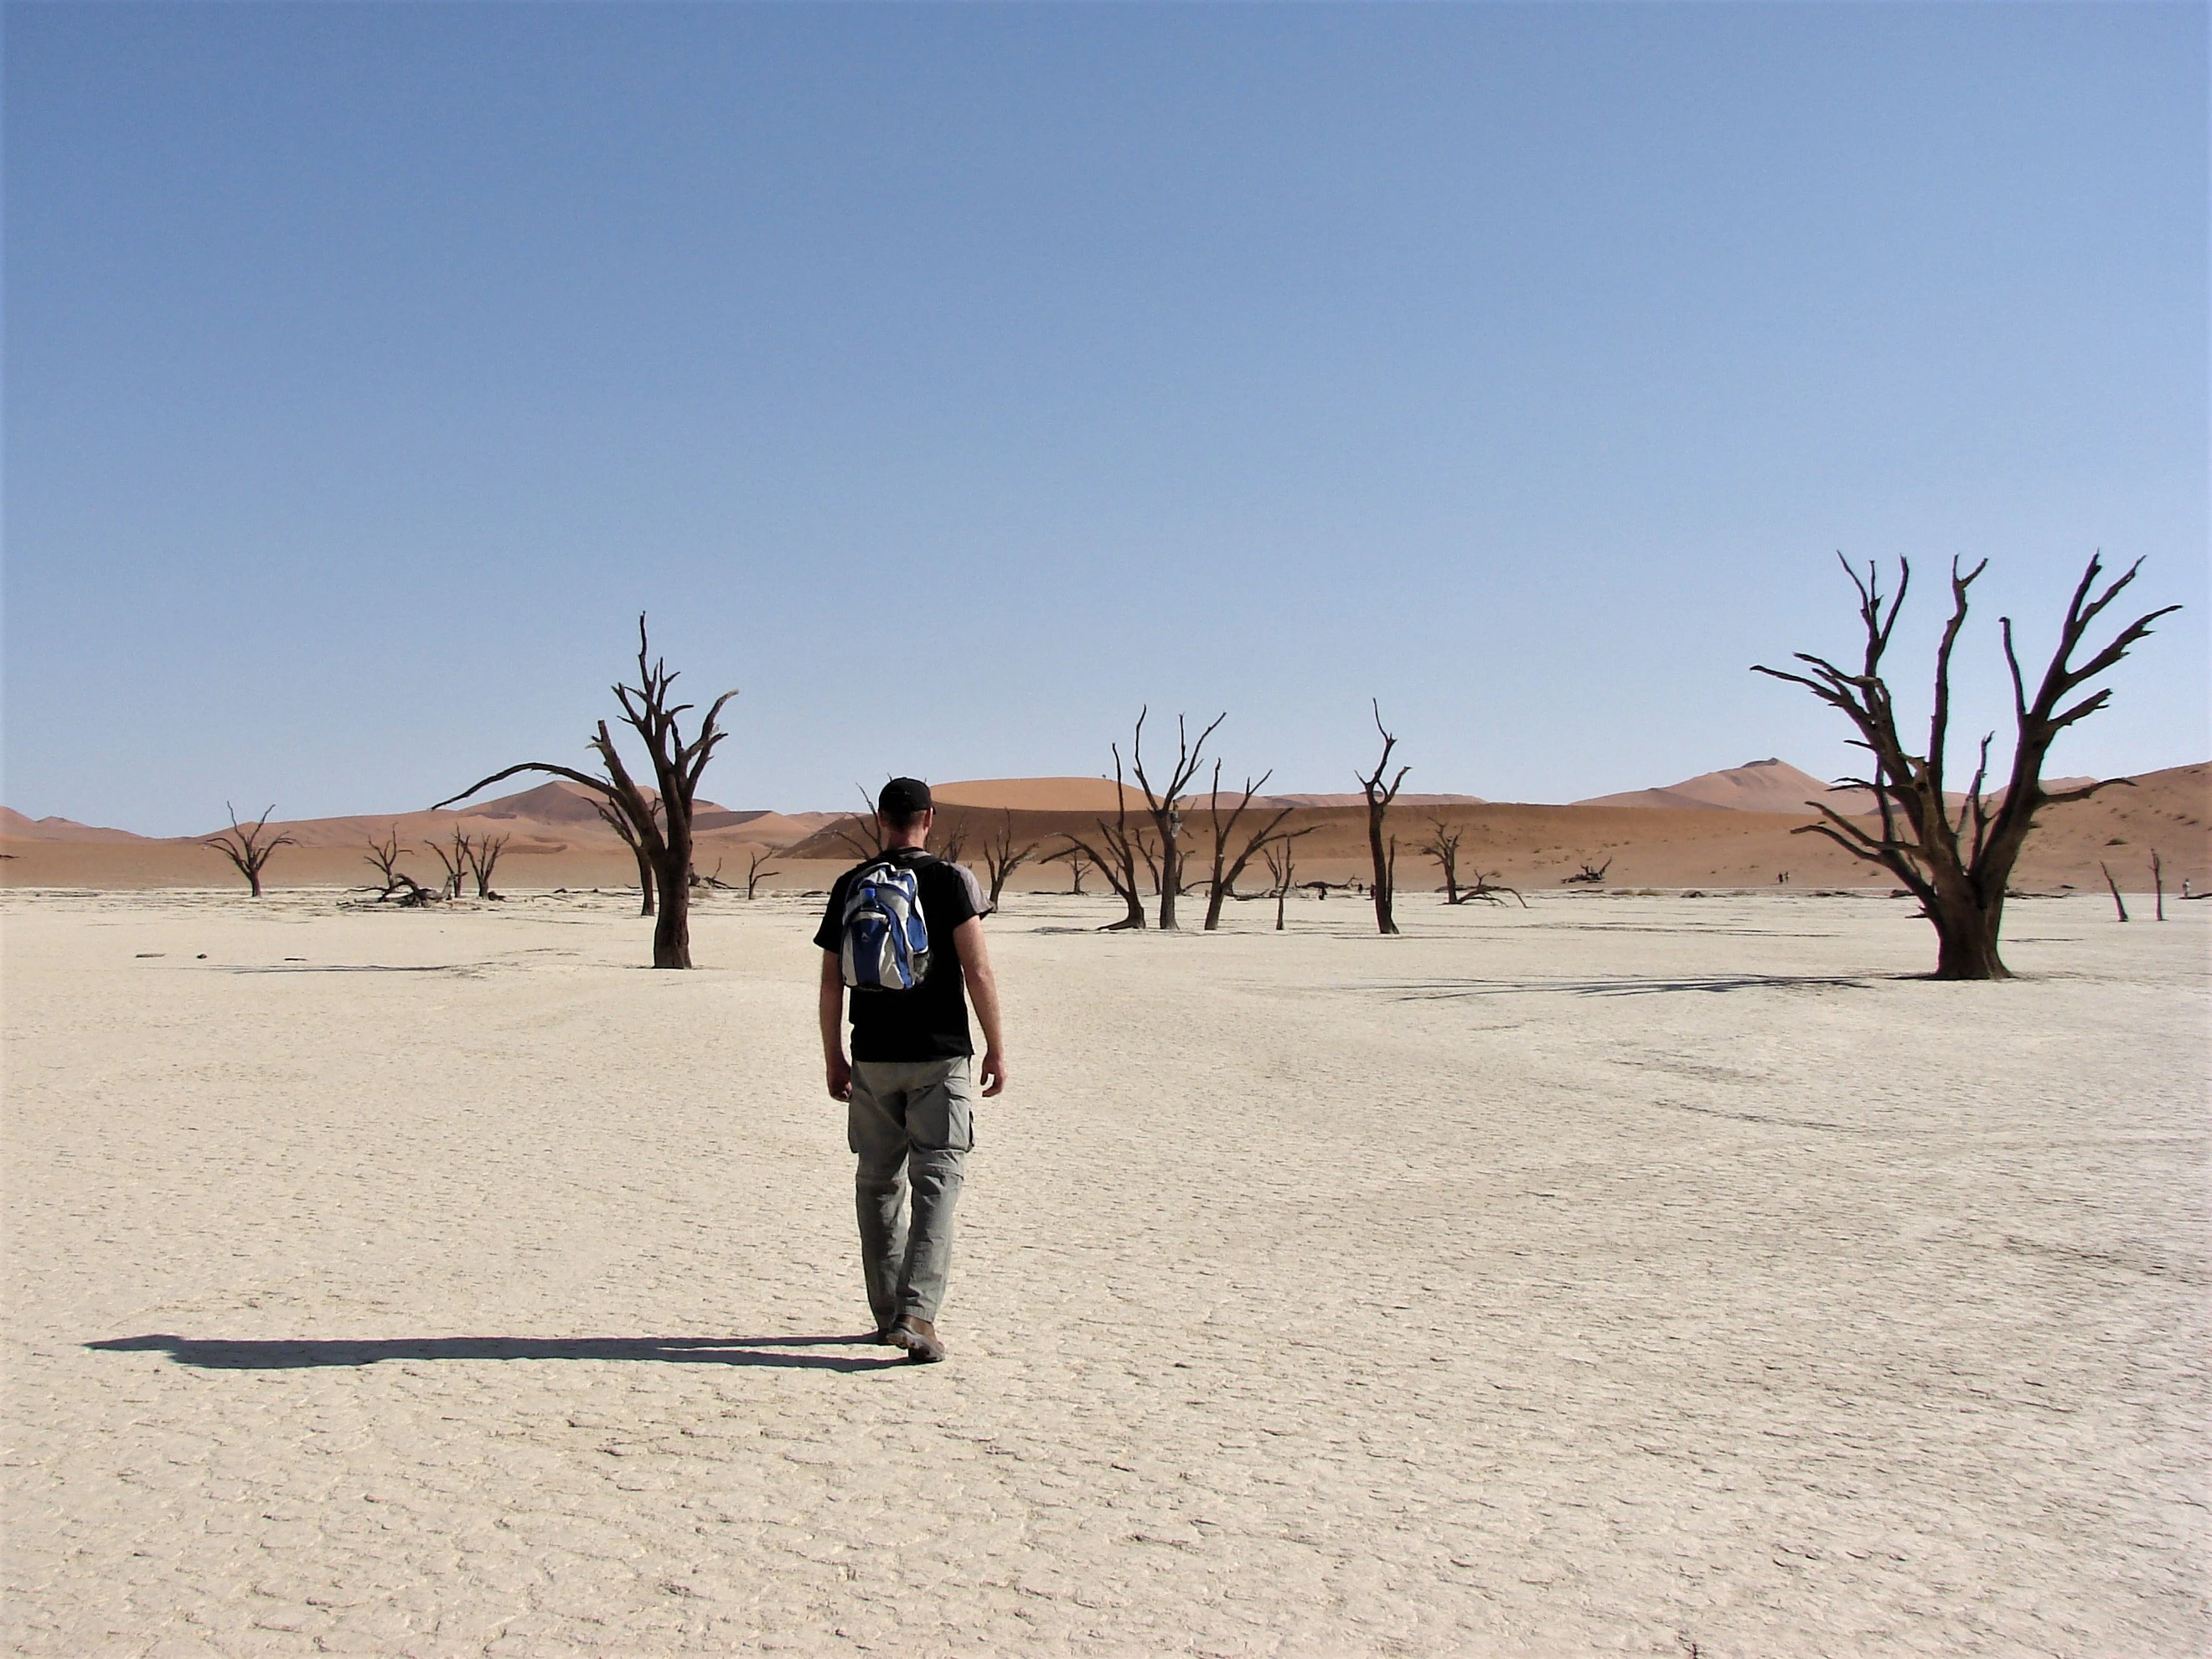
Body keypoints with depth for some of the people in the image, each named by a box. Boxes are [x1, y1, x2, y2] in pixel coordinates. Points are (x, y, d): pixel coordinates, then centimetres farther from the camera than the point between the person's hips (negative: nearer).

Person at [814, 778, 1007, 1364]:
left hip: (872, 1058, 3)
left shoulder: (849, 886, 5)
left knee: (878, 1183, 13)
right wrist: (996, 1048, -1)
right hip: (940, 1055, -3)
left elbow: (831, 982, 6)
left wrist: (833, 1058, 15)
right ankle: (917, 1313, -13)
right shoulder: (950, 880, -5)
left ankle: (888, 1315, 20)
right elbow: (978, 972, -10)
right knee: (936, 1182, -1)